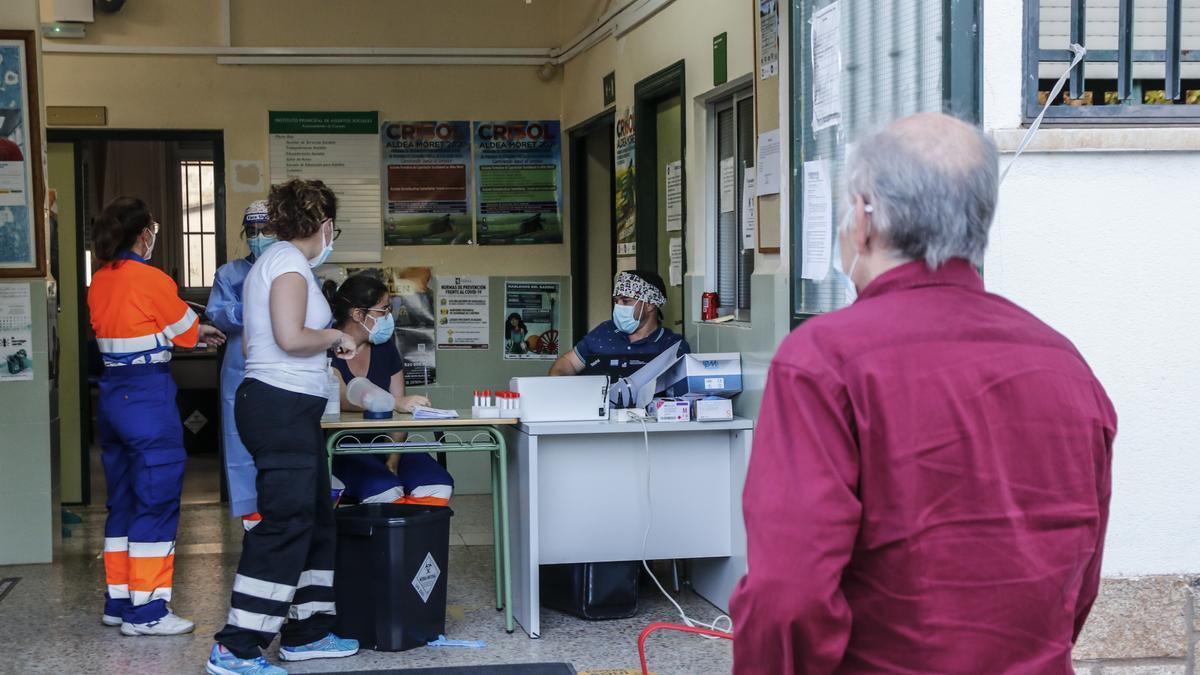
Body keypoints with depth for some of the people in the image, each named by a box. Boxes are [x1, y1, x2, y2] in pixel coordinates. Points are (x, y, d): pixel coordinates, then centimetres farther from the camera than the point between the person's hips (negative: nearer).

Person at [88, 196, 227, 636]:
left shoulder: (100, 282, 8)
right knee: (156, 500, -2)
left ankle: (118, 600, 23)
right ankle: (145, 611, 1)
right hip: (148, 396, -8)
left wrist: (194, 334, 21)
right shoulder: (152, 281, -14)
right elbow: (187, 330, -1)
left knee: (122, 500, 16)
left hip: (111, 394, 8)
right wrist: (208, 331, 21)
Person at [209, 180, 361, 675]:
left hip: (287, 410, 11)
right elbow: (290, 337, -23)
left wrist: (325, 344, 22)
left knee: (315, 520, 15)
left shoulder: (274, 261, 19)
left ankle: (306, 633, 23)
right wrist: (334, 336, -6)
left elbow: (251, 345, 19)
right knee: (285, 526, -10)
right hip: (283, 406, -11)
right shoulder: (290, 262, -11)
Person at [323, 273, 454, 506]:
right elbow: (345, 399, -24)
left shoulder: (384, 347, 10)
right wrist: (396, 403, -38)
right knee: (385, 492, -34)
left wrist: (393, 461, -11)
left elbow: (400, 412, 4)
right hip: (339, 447, -5)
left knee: (439, 488, -21)